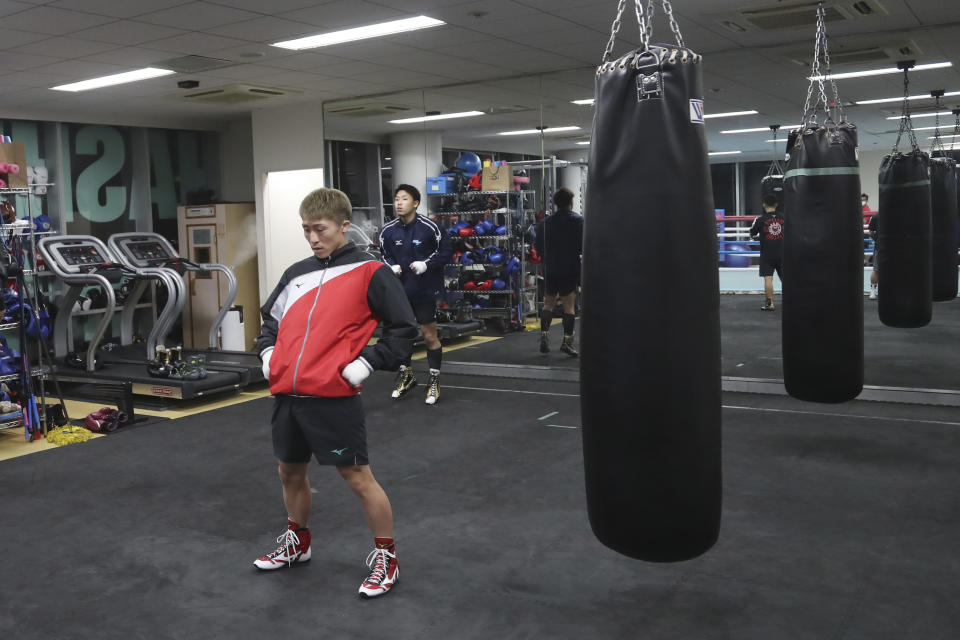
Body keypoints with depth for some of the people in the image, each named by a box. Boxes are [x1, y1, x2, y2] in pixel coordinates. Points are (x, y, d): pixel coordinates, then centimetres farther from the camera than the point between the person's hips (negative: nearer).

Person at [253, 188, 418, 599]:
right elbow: (270, 317, 27)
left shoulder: (369, 273, -5)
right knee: (290, 472, 20)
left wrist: (366, 364, -13)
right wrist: (268, 353, 11)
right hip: (287, 395, 7)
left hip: (333, 397, -6)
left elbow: (403, 329, -6)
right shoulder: (296, 273, 14)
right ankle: (297, 542, 43)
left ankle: (386, 557, 17)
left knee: (358, 477, 0)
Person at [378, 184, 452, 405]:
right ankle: (406, 375, 33)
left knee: (429, 335, 4)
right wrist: (392, 266, -7)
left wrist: (426, 264, -18)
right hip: (399, 290, 4)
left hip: (425, 290, -4)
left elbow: (446, 251, -5)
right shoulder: (388, 230, -1)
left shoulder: (429, 227, -13)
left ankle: (434, 380, 20)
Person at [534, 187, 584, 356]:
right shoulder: (579, 220, -7)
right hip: (570, 270, -3)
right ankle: (567, 341, -4)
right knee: (569, 305, 2)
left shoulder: (546, 221, 3)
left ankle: (544, 336, 6)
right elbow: (584, 246, -13)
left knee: (548, 303, 15)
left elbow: (537, 245, 6)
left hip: (550, 269, 3)